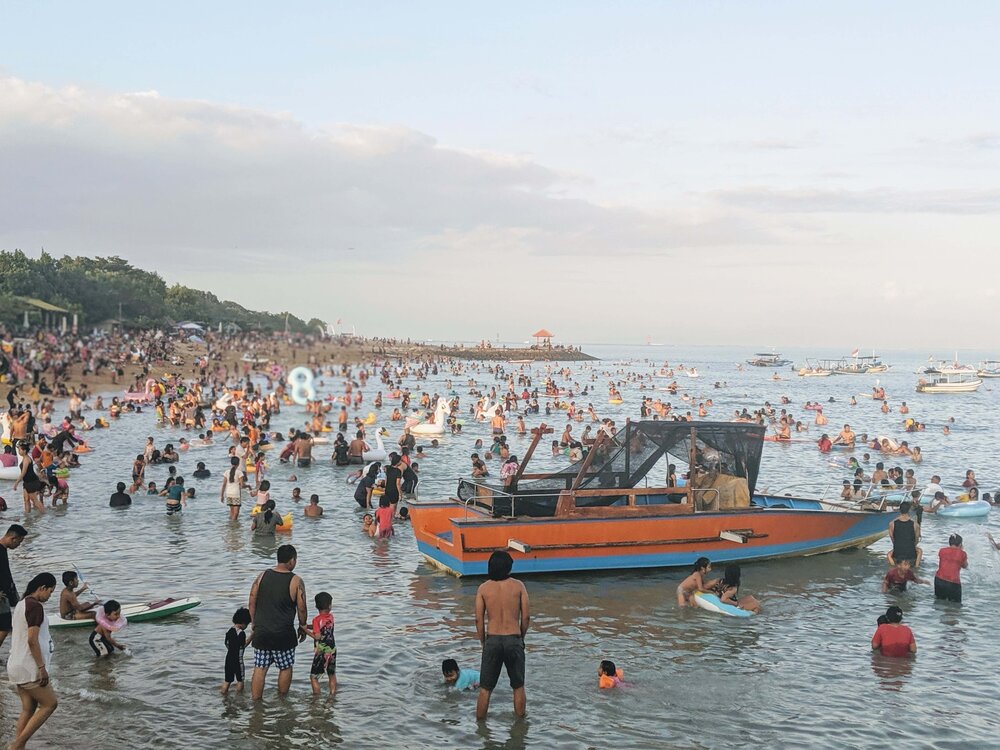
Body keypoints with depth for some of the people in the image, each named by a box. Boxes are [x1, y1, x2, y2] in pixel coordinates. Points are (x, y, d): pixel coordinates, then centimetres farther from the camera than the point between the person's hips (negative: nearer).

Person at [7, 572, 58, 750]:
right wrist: (42, 667, -19)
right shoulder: (35, 606, -17)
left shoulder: (21, 604, 14)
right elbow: (32, 640, -22)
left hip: (17, 666, 10)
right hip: (29, 668, -10)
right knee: (50, 703, 0)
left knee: (28, 708, 12)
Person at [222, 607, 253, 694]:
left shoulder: (229, 631, 7)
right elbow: (243, 645, -15)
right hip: (238, 659, -7)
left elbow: (226, 644, 13)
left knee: (227, 680, 11)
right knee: (240, 680, 7)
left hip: (228, 658, 7)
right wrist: (251, 638, -8)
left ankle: (223, 694, 13)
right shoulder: (241, 632, -17)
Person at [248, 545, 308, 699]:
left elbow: (252, 603, 4)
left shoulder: (262, 576, 1)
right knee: (286, 668, 14)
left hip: (261, 633, 3)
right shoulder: (296, 581, -9)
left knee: (259, 669, 10)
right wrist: (302, 627, 11)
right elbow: (301, 609, -5)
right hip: (284, 634, -3)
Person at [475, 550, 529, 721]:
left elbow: (479, 620, -1)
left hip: (492, 640, 0)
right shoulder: (518, 586, -2)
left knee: (485, 688, 9)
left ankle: (480, 724, 16)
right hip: (514, 639, 0)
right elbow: (526, 617, -2)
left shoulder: (483, 588, -1)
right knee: (518, 686, 15)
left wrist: (483, 642, 10)